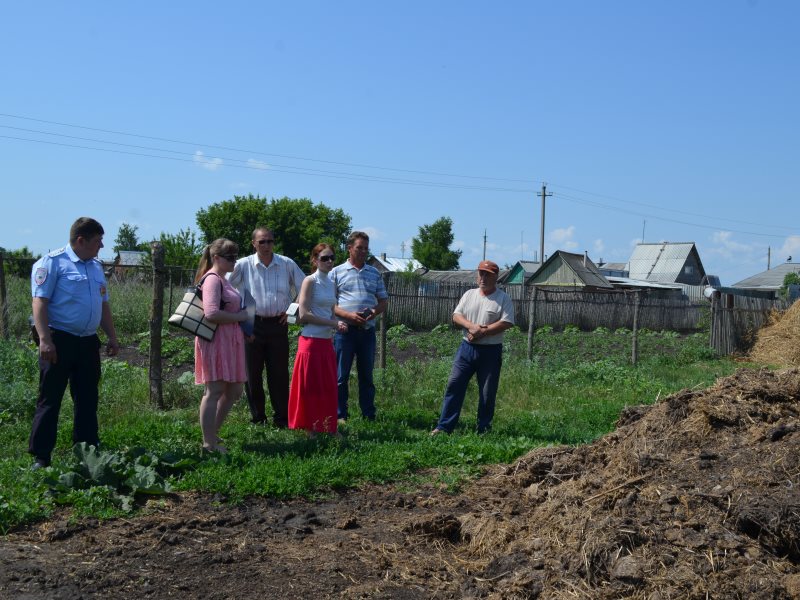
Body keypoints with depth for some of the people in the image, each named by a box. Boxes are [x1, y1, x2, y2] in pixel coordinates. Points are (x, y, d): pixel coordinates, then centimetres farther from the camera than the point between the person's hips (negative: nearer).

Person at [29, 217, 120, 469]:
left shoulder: (96, 266, 16)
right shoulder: (52, 262, -7)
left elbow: (104, 305, 22)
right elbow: (40, 302, -14)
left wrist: (112, 336, 17)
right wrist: (44, 339, -22)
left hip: (88, 342, 7)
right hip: (59, 340, -7)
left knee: (87, 400, 12)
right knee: (50, 400, -1)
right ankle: (40, 457, 6)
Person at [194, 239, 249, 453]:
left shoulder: (223, 279, 18)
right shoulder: (212, 279, -12)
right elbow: (211, 313, -25)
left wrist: (242, 323, 11)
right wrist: (239, 317, -15)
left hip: (230, 341, 10)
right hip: (216, 340, -10)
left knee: (234, 390, 14)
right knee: (215, 390, -5)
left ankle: (212, 433, 25)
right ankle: (209, 443, 2)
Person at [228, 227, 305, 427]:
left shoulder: (287, 264, 3)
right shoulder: (243, 265, -1)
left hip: (278, 324, 0)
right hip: (252, 324, 0)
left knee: (279, 373, 3)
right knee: (252, 373, 4)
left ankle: (282, 419, 11)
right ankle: (257, 418, 15)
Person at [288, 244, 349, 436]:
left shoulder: (331, 283, 13)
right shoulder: (310, 281, -8)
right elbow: (303, 315, -15)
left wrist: (338, 325, -1)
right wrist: (333, 323, -15)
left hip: (327, 341, 7)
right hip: (311, 340, -7)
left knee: (329, 386, 10)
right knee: (310, 387, 0)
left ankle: (328, 427, 19)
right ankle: (310, 429, 9)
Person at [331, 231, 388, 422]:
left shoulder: (374, 273, 14)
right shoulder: (337, 273, 4)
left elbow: (384, 300, 15)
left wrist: (375, 311, -8)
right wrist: (349, 315, -15)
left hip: (367, 330, 3)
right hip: (344, 330, -3)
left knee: (366, 375, 9)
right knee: (341, 376, 0)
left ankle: (369, 416, 15)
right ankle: (340, 416, 8)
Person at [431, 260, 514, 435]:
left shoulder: (503, 298, -2)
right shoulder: (469, 295, 10)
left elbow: (507, 323, -12)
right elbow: (456, 316, 4)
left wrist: (483, 332, -17)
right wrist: (472, 326, -14)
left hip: (491, 351, -3)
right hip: (467, 348, 3)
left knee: (488, 393, 3)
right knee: (454, 385, -1)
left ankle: (483, 429, 15)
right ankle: (444, 426, 4)